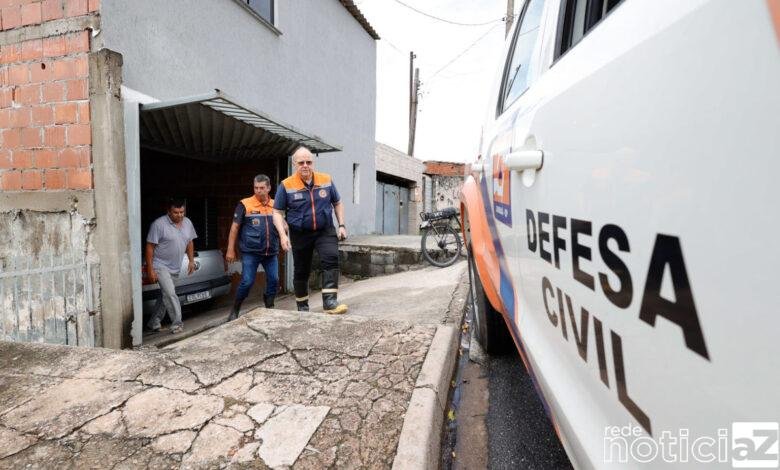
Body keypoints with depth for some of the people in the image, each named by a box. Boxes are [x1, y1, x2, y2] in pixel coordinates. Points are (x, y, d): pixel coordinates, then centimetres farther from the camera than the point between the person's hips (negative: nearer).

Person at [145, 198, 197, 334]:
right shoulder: (159, 224, -15)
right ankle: (177, 323, -8)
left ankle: (153, 323, 29)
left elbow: (190, 243, 15)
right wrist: (150, 269, -15)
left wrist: (191, 261, 10)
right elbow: (150, 247, -13)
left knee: (166, 295, 14)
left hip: (175, 267, 7)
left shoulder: (187, 223, 4)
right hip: (160, 265, -7)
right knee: (170, 293, -17)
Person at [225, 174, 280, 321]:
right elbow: (235, 227, -1)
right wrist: (230, 249, -4)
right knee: (247, 282, -2)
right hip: (251, 252, -4)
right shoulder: (245, 204, -4)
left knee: (274, 280, 5)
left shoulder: (275, 205, 8)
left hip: (271, 252, 4)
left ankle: (269, 308, 26)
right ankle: (234, 311, 19)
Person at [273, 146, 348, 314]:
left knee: (331, 260, -22)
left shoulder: (326, 180, 1)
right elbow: (277, 212, -2)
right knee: (301, 271, 11)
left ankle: (330, 301, -21)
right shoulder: (286, 185, -6)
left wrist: (341, 225, 3)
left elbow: (337, 203, 12)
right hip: (300, 235, 0)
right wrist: (283, 234, -14)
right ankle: (302, 306, 29)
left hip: (325, 231, 1)